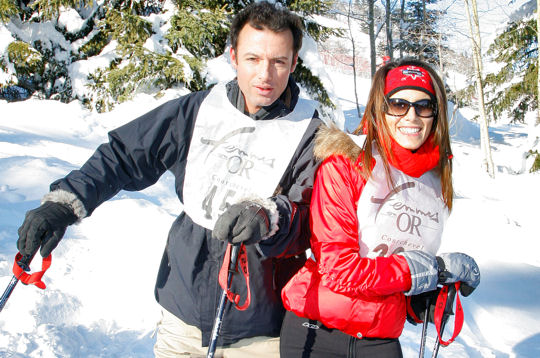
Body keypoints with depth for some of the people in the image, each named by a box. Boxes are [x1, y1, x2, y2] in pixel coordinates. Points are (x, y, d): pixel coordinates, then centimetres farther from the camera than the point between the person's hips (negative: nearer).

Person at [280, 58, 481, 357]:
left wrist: (437, 286, -1)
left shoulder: (436, 180, 5)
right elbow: (338, 270, -18)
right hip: (316, 334, -4)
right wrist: (440, 268, -14)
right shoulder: (345, 165, -12)